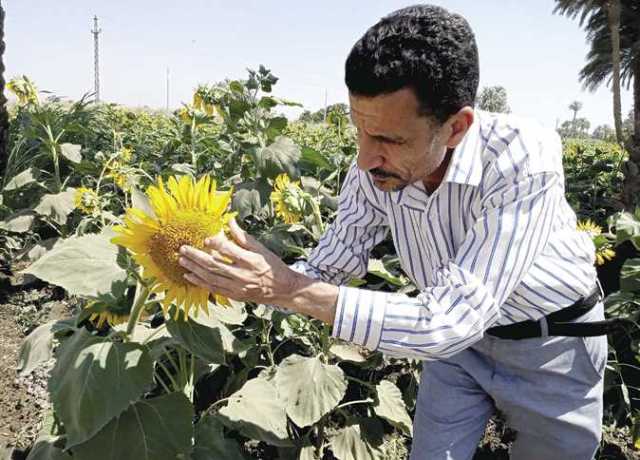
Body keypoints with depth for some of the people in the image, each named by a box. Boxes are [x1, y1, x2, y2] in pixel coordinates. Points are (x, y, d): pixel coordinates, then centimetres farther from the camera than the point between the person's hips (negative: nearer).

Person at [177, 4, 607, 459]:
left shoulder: (524, 159, -35)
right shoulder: (374, 171, -19)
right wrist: (237, 278, -25)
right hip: (459, 335, 3)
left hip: (552, 344, -3)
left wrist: (288, 291, -40)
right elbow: (326, 270, -7)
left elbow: (446, 323, -39)